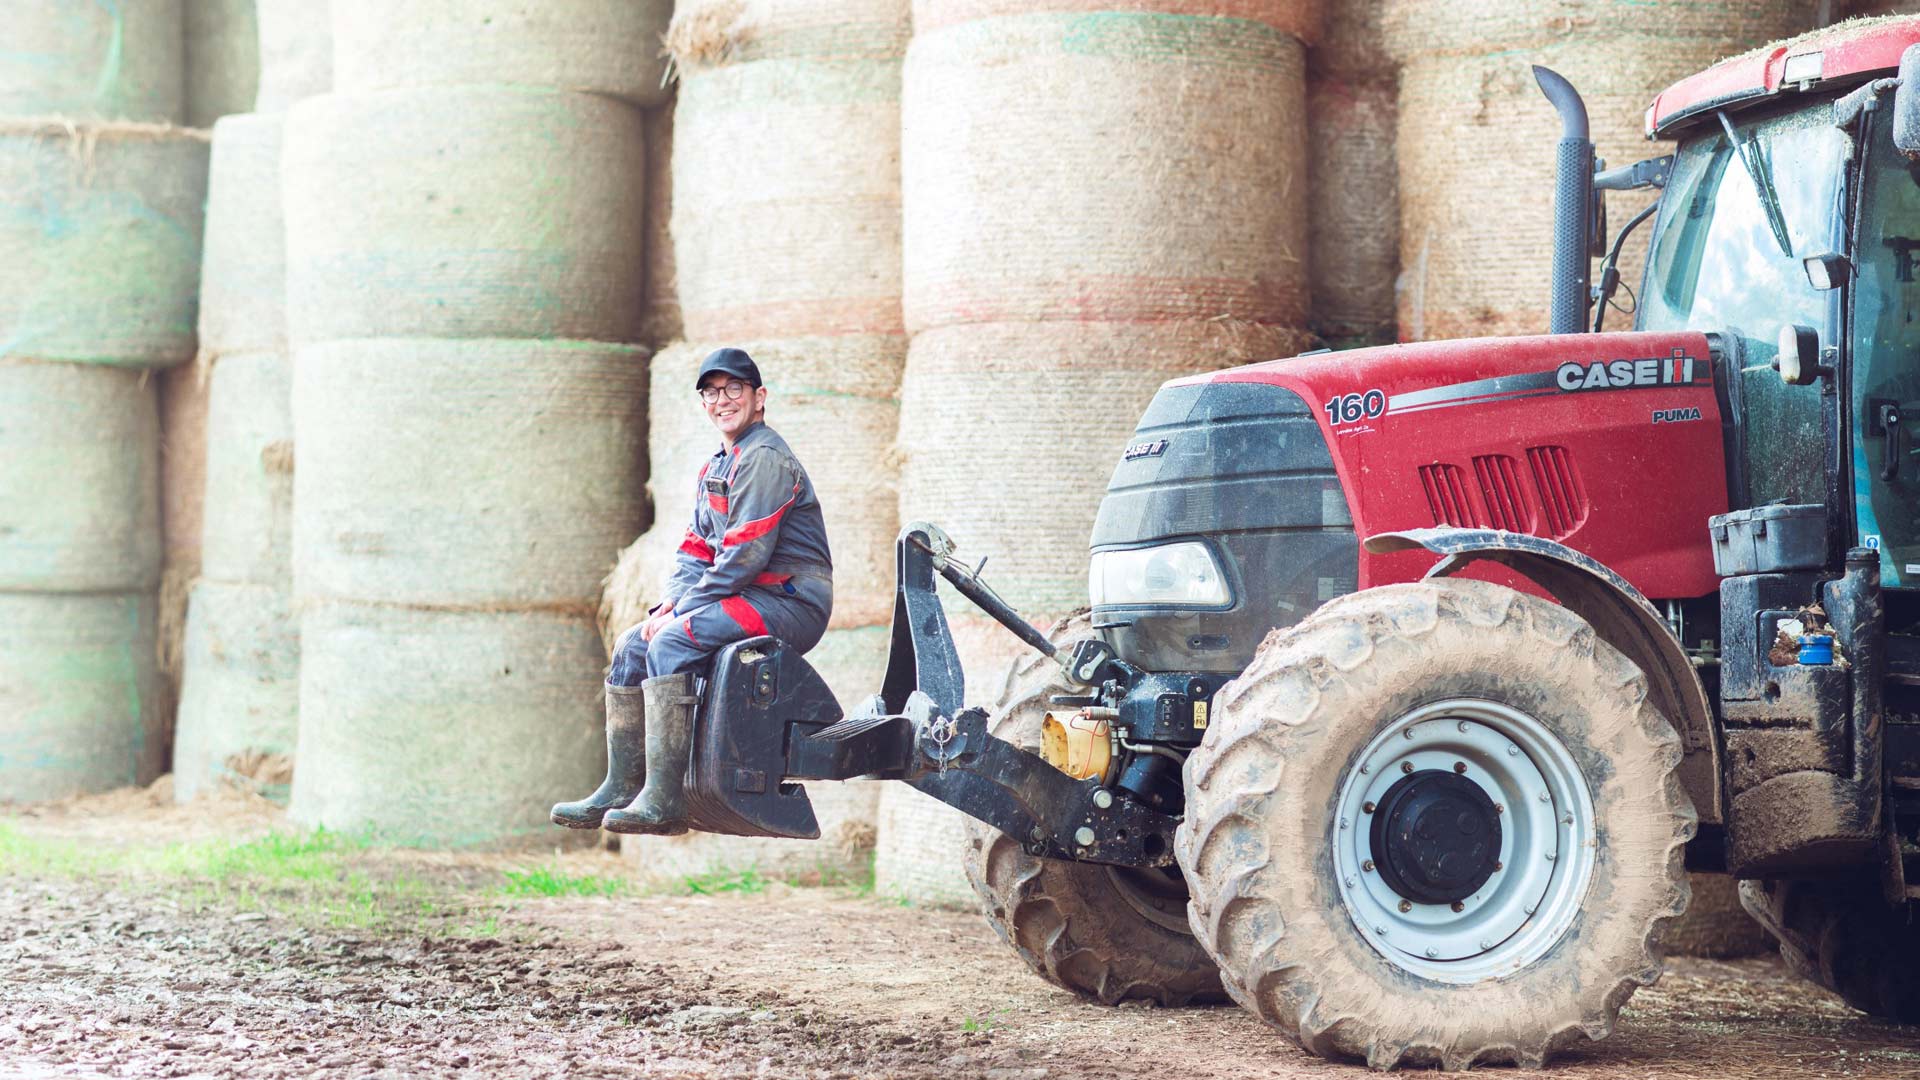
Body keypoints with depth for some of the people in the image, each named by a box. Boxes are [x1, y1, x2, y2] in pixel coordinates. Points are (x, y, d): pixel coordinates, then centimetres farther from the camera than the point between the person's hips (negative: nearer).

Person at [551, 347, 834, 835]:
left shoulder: (765, 460, -14)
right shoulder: (715, 469, 18)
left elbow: (745, 555, -21)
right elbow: (697, 548, 17)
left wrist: (683, 611, -17)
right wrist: (672, 601, -2)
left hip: (791, 602, -10)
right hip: (752, 600, 10)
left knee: (671, 644, -27)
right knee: (632, 645, 5)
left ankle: (664, 800, -31)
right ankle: (621, 788, 4)